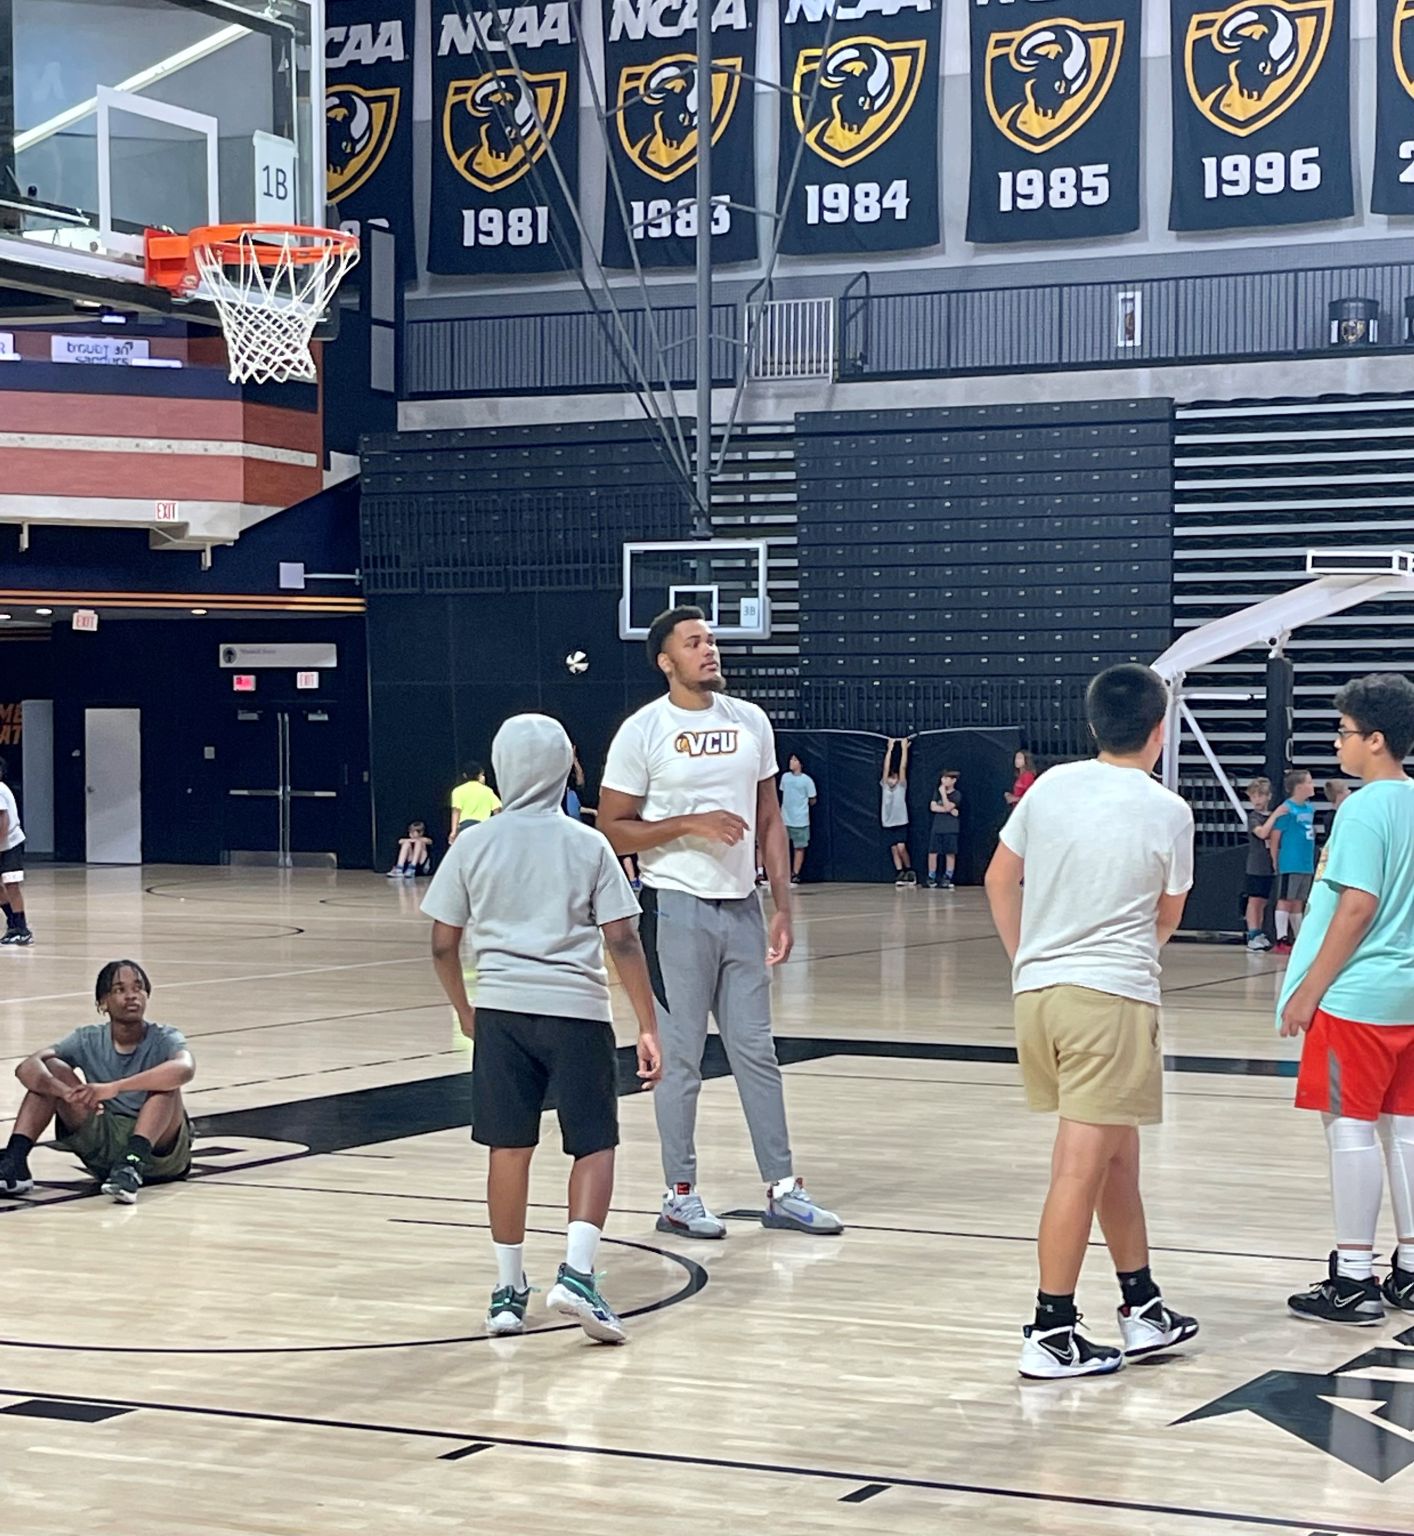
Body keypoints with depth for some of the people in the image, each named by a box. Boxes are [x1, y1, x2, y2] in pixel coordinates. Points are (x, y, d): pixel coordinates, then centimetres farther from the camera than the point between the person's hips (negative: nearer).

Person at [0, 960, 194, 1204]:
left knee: (165, 1081, -29)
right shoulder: (88, 1040, -1)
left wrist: (113, 1088, -45)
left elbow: (185, 1069, -36)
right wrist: (66, 1092, -37)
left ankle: (132, 1164, -45)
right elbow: (27, 1067, -15)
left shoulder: (164, 1039, -10)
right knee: (51, 1069, -10)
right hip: (103, 1143, 3)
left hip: (161, 1148, -3)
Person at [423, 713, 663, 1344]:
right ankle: (577, 1273, -11)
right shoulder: (588, 845, 0)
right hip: (576, 1009, -2)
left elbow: (442, 944, 7)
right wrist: (647, 1025, 0)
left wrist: (466, 1011, 22)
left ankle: (509, 1290, 14)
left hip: (501, 1008, 2)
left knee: (508, 1148, 9)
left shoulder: (474, 846, 5)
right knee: (594, 1146, 7)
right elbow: (623, 941, -4)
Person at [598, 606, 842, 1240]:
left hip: (742, 907, 5)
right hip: (677, 909, -5)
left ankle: (783, 1190, 14)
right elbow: (612, 831, -7)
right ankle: (680, 1195, 11)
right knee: (680, 1056, 1)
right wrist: (690, 824, -19)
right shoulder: (642, 732, -8)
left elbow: (769, 821, 11)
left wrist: (783, 907, 5)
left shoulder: (750, 721, 7)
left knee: (756, 1050, 9)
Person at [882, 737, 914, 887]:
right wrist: (890, 748, 5)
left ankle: (909, 871, 4)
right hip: (888, 824, 4)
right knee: (893, 849, 3)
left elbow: (903, 767, -4)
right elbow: (886, 767, 4)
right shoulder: (884, 786, 5)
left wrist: (904, 747, -1)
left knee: (901, 848, -14)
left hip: (901, 823, -4)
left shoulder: (901, 786, -1)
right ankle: (900, 874, 6)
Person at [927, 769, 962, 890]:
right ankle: (931, 879, 6)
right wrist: (950, 811, -10)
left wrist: (943, 793, -13)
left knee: (950, 854, -2)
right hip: (937, 828, 3)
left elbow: (947, 807, -15)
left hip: (950, 829, -3)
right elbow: (933, 807, -2)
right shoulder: (938, 792, 9)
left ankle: (947, 879, 3)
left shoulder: (957, 795, -3)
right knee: (932, 853, -1)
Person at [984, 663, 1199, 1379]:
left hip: (1038, 990, 6)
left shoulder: (1051, 786, 6)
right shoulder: (1168, 812, -5)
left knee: (1117, 1152, 19)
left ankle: (1142, 1308, 28)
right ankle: (1050, 1333, -4)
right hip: (1112, 996, -6)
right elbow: (1168, 916, 9)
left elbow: (1000, 880, 15)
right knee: (1082, 1166, -4)